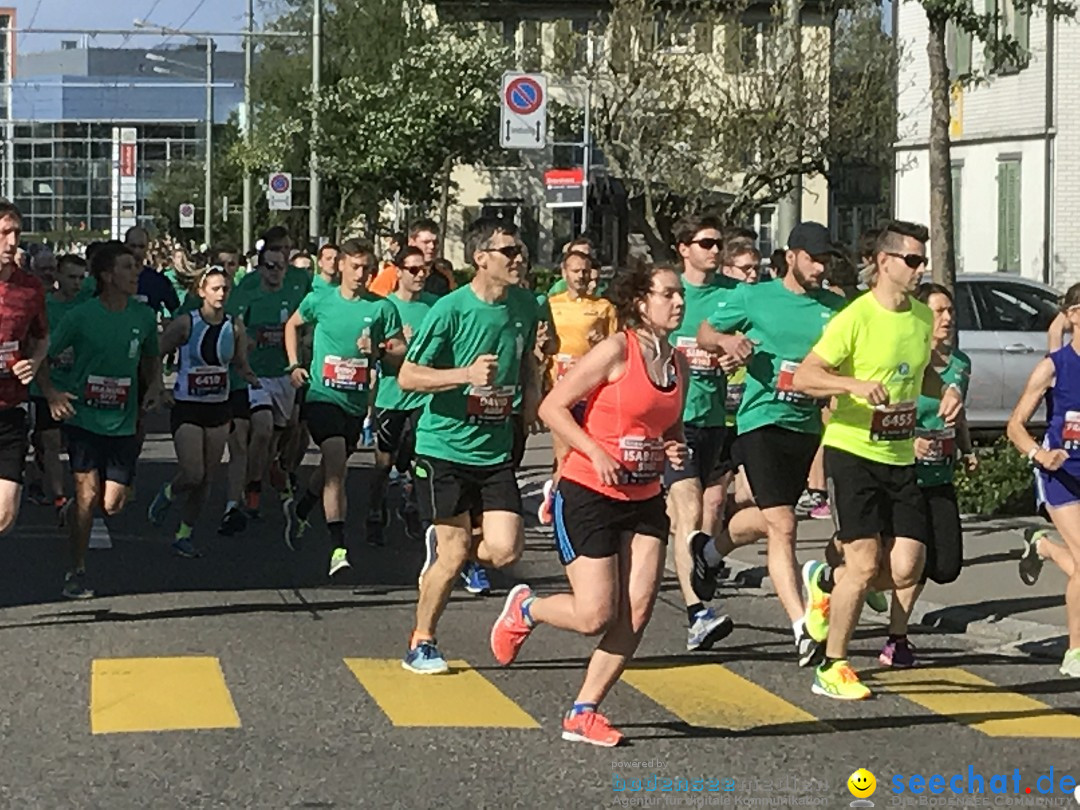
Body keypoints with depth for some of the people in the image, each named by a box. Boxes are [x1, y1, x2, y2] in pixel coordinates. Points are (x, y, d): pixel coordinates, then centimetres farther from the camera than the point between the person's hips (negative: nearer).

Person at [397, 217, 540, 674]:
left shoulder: (525, 306, 3)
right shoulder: (450, 310, -14)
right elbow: (407, 377, -13)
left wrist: (531, 391, 4)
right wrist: (467, 374, -24)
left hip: (496, 449, 5)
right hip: (445, 445, -5)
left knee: (505, 550, -7)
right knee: (455, 552, -3)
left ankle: (441, 549, 24)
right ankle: (421, 643, 17)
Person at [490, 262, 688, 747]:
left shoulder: (678, 365, 9)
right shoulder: (617, 350, -13)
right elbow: (552, 407, -13)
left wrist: (676, 450, 3)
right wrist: (596, 453, -22)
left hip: (644, 500, 7)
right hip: (588, 495, -7)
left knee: (637, 613, -2)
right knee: (595, 616, -9)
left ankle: (583, 713, 10)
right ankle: (524, 609, 23)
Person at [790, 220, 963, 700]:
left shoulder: (922, 317, 8)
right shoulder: (855, 318, -13)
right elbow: (802, 377, -17)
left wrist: (945, 391, 5)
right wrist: (856, 385, -32)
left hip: (900, 458, 6)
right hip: (852, 452, -6)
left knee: (906, 570, -2)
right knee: (865, 565, -10)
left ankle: (826, 582, 27)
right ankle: (832, 668, 6)